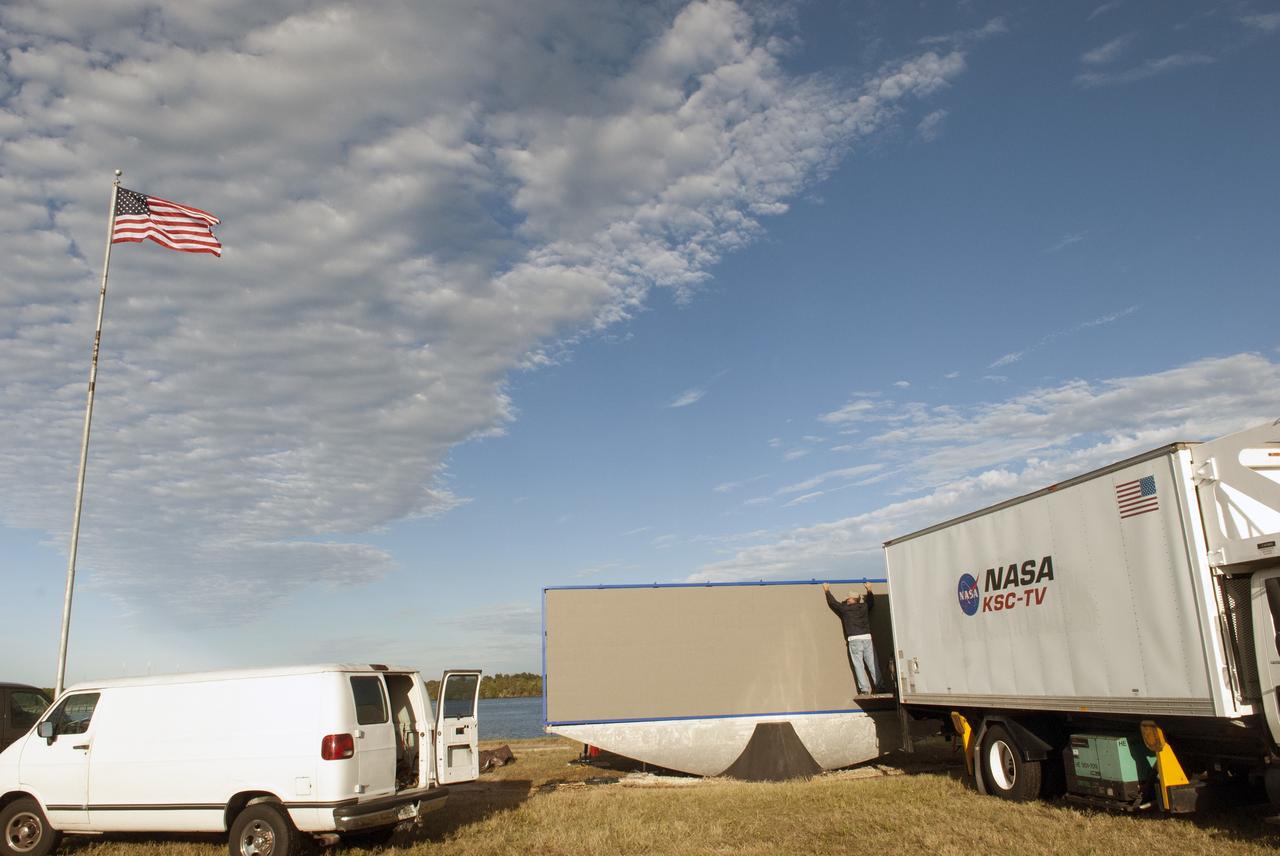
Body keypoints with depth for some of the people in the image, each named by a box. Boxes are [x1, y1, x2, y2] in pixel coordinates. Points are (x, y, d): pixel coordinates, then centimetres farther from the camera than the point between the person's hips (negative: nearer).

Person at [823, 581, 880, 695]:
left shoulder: (845, 609, 2)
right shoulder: (864, 607, 11)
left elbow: (833, 602, 14)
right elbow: (871, 602, 33)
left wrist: (827, 591, 28)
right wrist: (869, 590, 47)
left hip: (854, 640, -4)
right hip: (867, 638, 4)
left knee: (858, 665, -2)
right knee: (872, 664, 7)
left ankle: (864, 689, -6)